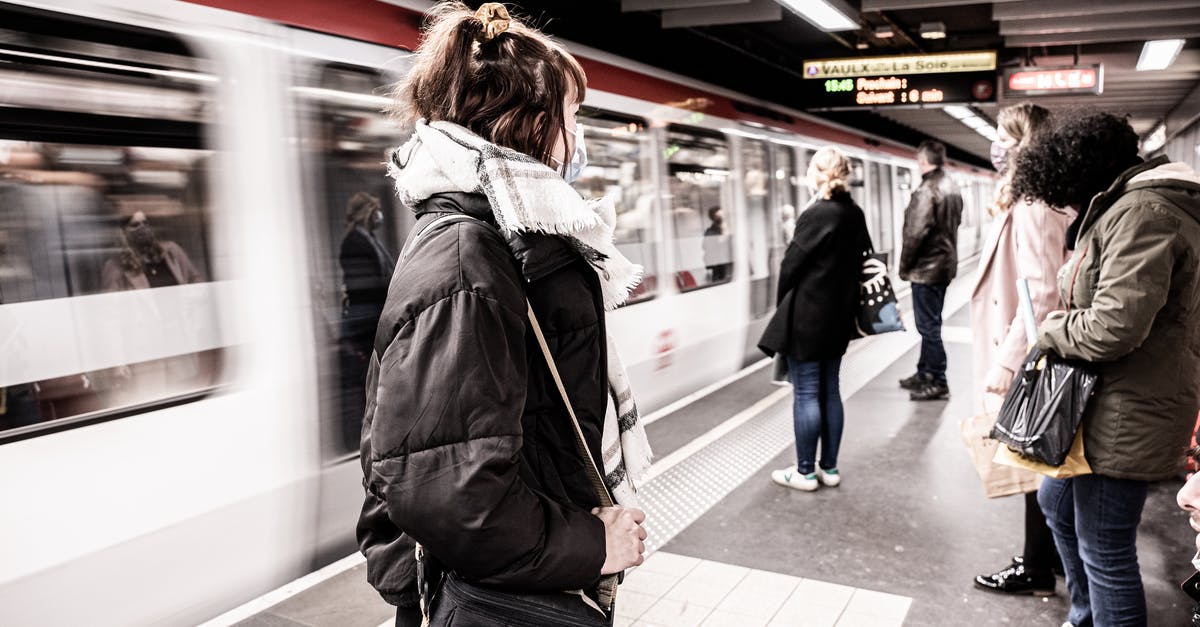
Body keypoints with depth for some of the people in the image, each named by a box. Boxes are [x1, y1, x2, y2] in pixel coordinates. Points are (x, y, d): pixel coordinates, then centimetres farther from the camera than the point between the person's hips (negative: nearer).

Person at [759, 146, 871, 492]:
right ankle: (829, 467, 22)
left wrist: (783, 307, 2)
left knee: (805, 394, 1)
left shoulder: (816, 215, -17)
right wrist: (846, 303, 16)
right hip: (839, 317, 8)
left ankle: (805, 472, 10)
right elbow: (861, 261, 10)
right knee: (830, 391, 14)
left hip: (807, 318, -8)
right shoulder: (856, 215, 6)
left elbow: (791, 265, -13)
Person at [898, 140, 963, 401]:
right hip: (946, 264, 9)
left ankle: (937, 382, 4)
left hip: (926, 268, -9)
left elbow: (916, 233, -22)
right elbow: (955, 223, 15)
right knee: (931, 324, 18)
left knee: (928, 326, -2)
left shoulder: (926, 191, -19)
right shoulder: (952, 187, 10)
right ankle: (925, 373, 29)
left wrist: (905, 266, -10)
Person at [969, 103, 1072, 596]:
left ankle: (1036, 570, 18)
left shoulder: (1032, 207, -18)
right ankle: (1049, 553, 33)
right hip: (1035, 358, 10)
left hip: (1028, 364, -10)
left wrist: (1008, 362, -24)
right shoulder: (1031, 201, 12)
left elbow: (1040, 296, -25)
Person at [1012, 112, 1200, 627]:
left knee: (1104, 552, 1)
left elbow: (1114, 326, -28)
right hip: (1104, 399, 11)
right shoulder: (1124, 205, 12)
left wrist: (1051, 331, -10)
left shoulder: (1141, 212, -22)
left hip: (1129, 413, -11)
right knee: (1056, 501, 26)